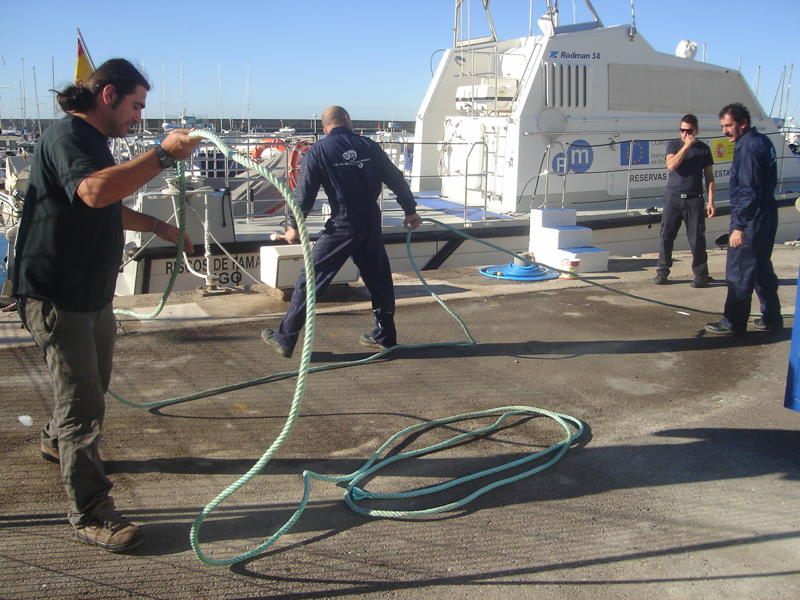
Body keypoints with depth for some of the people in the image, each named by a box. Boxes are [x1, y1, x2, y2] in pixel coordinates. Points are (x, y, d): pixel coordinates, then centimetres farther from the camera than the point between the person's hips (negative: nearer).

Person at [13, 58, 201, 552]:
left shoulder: (92, 140, 16)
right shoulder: (67, 136, -18)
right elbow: (94, 192, -40)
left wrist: (158, 227, 25)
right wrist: (162, 155, -36)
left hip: (92, 292, 10)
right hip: (56, 295, -10)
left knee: (94, 385, 25)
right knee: (83, 401, -8)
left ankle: (58, 441, 52)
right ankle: (91, 514, 1)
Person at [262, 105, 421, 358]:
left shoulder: (319, 151, -2)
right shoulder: (368, 146, 7)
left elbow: (306, 192, -4)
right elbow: (396, 179, 12)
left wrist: (295, 226, 6)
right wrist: (410, 210, 23)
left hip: (342, 226, -4)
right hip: (371, 224, 4)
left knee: (310, 277, 2)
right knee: (378, 277, 18)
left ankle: (285, 338, 5)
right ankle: (384, 335, 27)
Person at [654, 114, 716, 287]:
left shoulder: (703, 149, 6)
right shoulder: (673, 145, 7)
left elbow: (709, 177, 7)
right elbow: (671, 165, -10)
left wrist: (711, 201, 0)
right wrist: (686, 146, -14)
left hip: (694, 199, -1)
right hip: (673, 197, 1)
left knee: (697, 238, -1)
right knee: (666, 235, 1)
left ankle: (701, 275, 8)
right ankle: (662, 271, 12)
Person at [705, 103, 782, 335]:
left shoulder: (748, 148, -19)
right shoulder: (763, 141, 12)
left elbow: (749, 192, -23)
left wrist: (739, 226, -21)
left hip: (751, 220, -10)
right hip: (767, 217, 10)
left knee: (739, 273, -3)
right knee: (762, 268, 18)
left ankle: (733, 323, 4)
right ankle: (771, 318, 27)